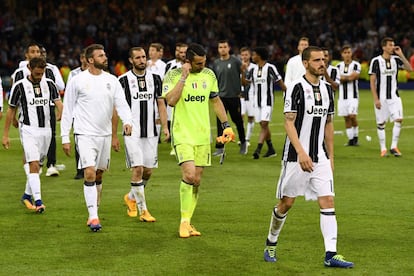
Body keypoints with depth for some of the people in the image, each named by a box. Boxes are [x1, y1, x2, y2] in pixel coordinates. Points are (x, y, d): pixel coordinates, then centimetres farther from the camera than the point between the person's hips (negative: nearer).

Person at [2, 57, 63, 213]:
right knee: (34, 165, -16)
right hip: (28, 130, -4)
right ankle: (38, 201, -22)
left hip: (45, 130, 4)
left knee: (37, 165, 13)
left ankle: (27, 195, 30)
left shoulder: (49, 84, 5)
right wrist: (5, 135, 1)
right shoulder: (19, 86, -4)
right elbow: (11, 110, 1)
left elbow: (58, 102, -4)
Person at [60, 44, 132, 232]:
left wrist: (127, 121, -21)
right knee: (89, 173, -15)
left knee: (99, 174, 13)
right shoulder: (77, 81, -4)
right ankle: (93, 217, -16)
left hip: (105, 134, 5)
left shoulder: (112, 80, 7)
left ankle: (94, 210, 27)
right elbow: (67, 110, 1)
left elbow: (121, 103, 0)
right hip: (85, 134, -4)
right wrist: (65, 137, -2)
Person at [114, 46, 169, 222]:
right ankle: (143, 210, -4)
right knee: (137, 169, -12)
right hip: (132, 133, -4)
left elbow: (161, 104, 11)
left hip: (151, 133, 4)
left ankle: (131, 197, 32)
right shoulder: (123, 80, -4)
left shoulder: (155, 79, 8)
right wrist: (114, 135, -2)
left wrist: (165, 126, -1)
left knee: (148, 171, 6)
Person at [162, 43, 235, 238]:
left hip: (203, 135, 5)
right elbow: (171, 100, -22)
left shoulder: (209, 75, 8)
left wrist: (226, 125, 13)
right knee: (189, 175, -20)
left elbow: (216, 101, 19)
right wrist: (184, 76, -20)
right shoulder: (173, 75, -7)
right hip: (182, 134, -5)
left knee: (197, 180, 6)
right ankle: (184, 222, -8)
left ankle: (187, 222, 16)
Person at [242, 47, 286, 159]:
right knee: (263, 125, 11)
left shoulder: (270, 68, -9)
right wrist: (243, 71, -2)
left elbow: (280, 82, -8)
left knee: (264, 124, -15)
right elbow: (245, 82, 12)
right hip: (257, 101, 7)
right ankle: (271, 149, 20)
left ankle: (258, 149, -23)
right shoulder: (253, 70, 10)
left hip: (267, 101, -7)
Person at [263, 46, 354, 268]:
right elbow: (289, 123, -14)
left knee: (328, 201, -7)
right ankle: (271, 244, 26)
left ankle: (331, 254, -11)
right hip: (295, 157, -5)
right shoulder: (296, 88, -10)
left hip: (320, 158, 5)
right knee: (286, 202, 4)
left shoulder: (327, 89, 10)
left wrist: (330, 156, 16)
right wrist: (301, 152, -24)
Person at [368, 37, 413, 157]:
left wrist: (401, 55, -10)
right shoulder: (376, 61, -6)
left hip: (394, 96, 3)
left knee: (398, 119, -10)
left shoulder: (396, 59, 5)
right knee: (381, 123, 2)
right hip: (381, 97, -3)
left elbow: (409, 68, -3)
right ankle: (383, 149, 12)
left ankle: (394, 147, -1)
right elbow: (372, 82, -6)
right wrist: (376, 99, -11)